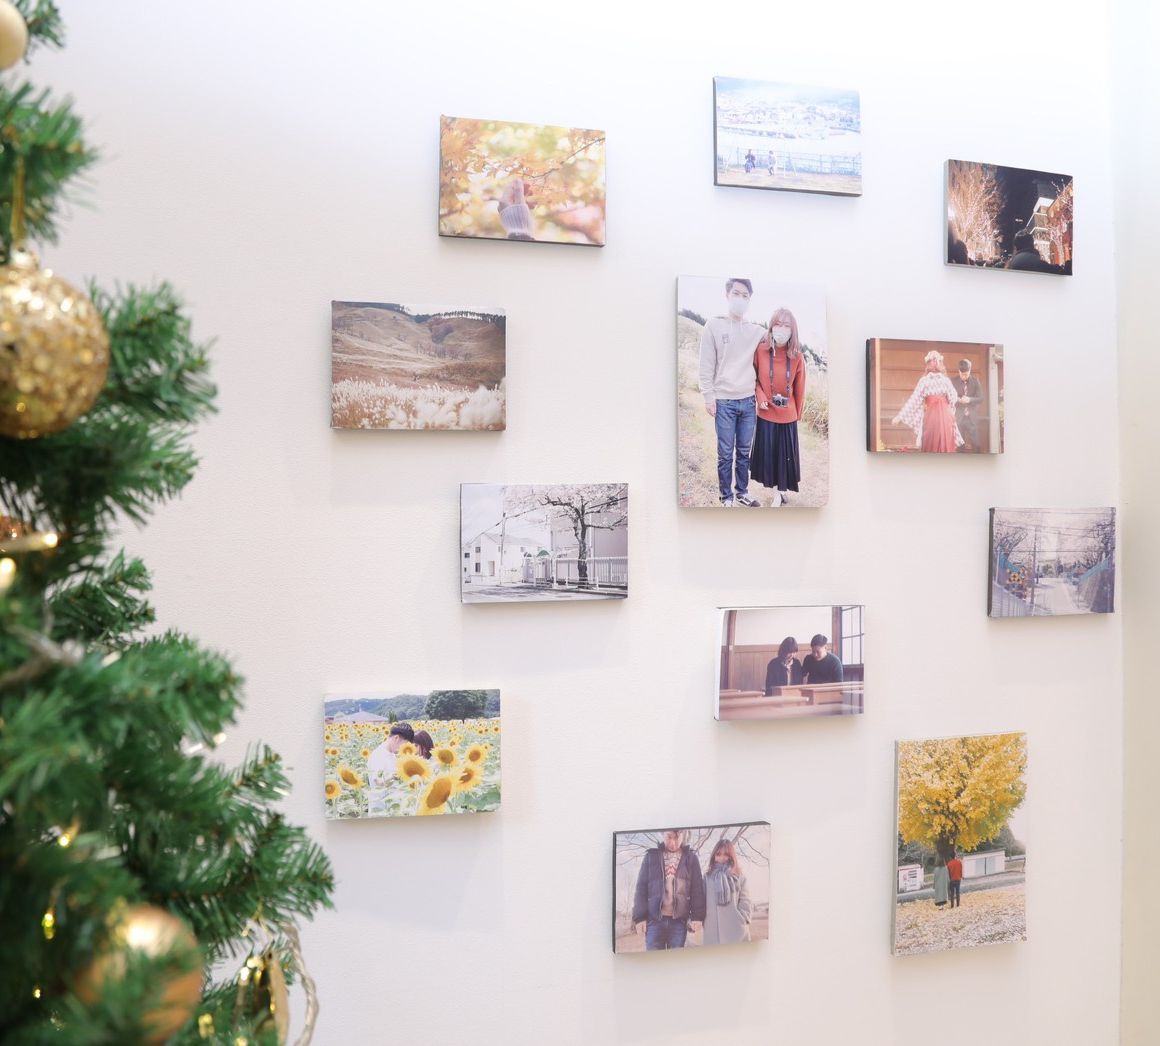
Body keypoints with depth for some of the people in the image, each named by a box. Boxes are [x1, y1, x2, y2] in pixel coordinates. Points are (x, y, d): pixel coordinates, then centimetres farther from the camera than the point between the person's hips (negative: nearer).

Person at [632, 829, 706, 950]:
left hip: (679, 921, 1)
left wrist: (697, 915, -5)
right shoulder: (651, 856, 8)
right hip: (654, 920, 0)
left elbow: (697, 889, 6)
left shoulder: (691, 858, 9)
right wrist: (640, 916, -4)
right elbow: (641, 888, 5)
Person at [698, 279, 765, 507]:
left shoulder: (757, 331, 7)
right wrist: (709, 397, -6)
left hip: (748, 401, 3)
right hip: (724, 402, -3)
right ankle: (727, 497, 12)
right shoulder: (714, 326, -1)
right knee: (726, 454, 2)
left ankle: (742, 493, 23)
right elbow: (707, 366, -3)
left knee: (744, 452, 10)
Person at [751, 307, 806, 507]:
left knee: (785, 453, 9)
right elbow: (754, 376, 2)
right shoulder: (760, 350, -12)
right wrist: (760, 397, -12)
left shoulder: (797, 357, -11)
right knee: (768, 452, 8)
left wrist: (798, 414, 6)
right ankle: (777, 491, 26)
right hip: (765, 413, 0)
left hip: (787, 415, 0)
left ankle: (780, 491, 27)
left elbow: (799, 389, -1)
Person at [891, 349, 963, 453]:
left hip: (931, 416, -1)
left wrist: (900, 416, -4)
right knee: (946, 445, 7)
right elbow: (953, 399, 4)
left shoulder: (924, 380, -5)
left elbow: (914, 400, -7)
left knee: (931, 447, 8)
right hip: (945, 416, 1)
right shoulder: (946, 380, -1)